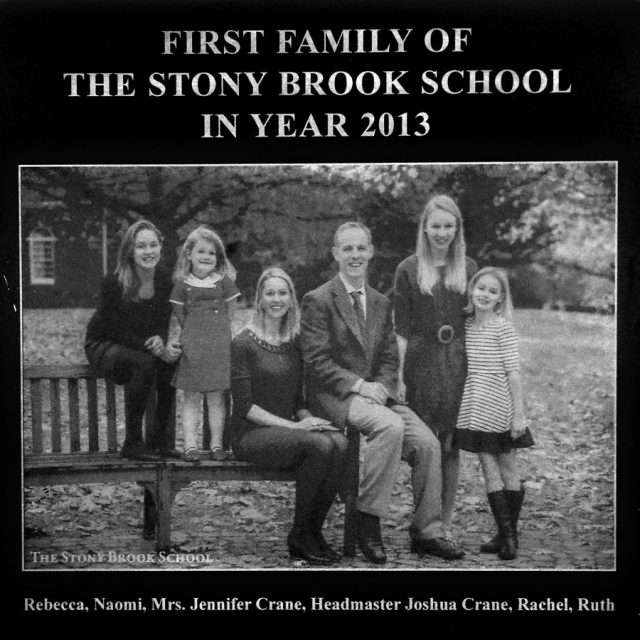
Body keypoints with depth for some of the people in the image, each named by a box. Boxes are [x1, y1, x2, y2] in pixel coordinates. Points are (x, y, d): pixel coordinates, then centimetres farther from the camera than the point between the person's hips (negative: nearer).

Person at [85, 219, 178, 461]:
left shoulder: (164, 280, -5)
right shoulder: (114, 283, -21)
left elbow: (163, 323, 2)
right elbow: (118, 331, -19)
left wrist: (160, 340, -20)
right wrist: (149, 345, -29)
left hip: (143, 347, 5)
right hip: (103, 346, -5)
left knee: (173, 362, -25)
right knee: (144, 363, -35)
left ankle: (160, 437, -9)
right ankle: (132, 443, -23)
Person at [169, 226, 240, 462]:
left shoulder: (223, 281, 5)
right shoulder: (182, 284, 4)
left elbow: (229, 312, 11)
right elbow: (179, 315, 10)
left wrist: (218, 333, 9)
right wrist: (181, 337, 4)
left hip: (219, 345, 1)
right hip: (191, 346, 0)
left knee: (217, 398, 2)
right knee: (191, 397, -1)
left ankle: (216, 445, 7)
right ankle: (190, 445, -1)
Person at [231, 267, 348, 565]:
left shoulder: (294, 343, 14)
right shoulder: (244, 343, -5)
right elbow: (244, 406, -11)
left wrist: (309, 419, -4)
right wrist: (293, 426, -18)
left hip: (286, 430, 5)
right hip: (251, 435, -5)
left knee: (339, 443, -26)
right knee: (320, 445, -31)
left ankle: (313, 531, -15)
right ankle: (299, 536, -16)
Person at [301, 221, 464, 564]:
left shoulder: (381, 303, 16)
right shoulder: (318, 301, -5)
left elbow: (390, 358, 14)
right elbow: (317, 361, -11)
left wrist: (381, 387, -7)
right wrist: (359, 385, -19)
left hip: (376, 393, 6)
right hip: (333, 395, -6)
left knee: (427, 443, -13)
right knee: (390, 426, -32)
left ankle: (426, 533, 0)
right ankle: (367, 520, -21)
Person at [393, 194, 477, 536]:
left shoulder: (468, 268, 8)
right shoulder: (409, 269, 1)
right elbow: (402, 328, 0)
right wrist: (400, 375, -6)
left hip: (458, 361, 2)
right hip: (421, 359, -2)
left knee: (451, 444, 4)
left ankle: (445, 524, 12)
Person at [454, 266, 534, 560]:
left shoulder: (503, 327, -7)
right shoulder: (465, 326, 7)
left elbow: (513, 373, -10)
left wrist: (518, 414, -12)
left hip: (500, 411, -4)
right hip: (475, 412, 4)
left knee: (508, 470, 7)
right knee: (489, 472, 2)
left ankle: (510, 533, 15)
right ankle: (504, 534, 8)